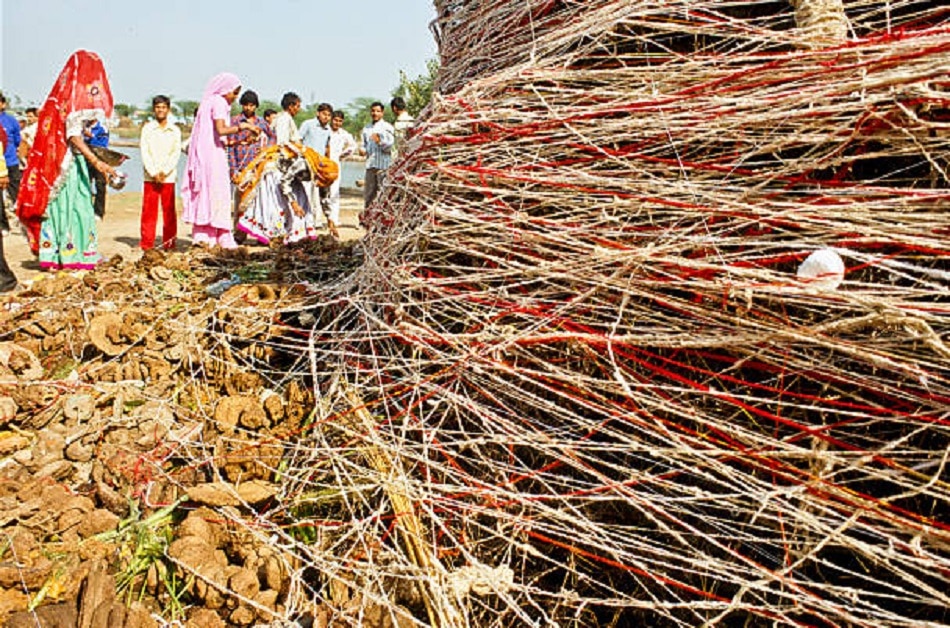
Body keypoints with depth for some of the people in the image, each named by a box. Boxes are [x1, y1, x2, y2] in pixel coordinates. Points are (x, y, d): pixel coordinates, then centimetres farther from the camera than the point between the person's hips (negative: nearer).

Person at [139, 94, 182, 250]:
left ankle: (169, 243, 7)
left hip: (168, 177, 0)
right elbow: (144, 152, 2)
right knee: (148, 210, 0)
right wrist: (153, 172, -9)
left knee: (169, 210, 1)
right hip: (150, 176, 0)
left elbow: (176, 154, 3)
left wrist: (164, 171, -9)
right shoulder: (147, 128, 7)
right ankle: (147, 244, 5)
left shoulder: (175, 130, 8)